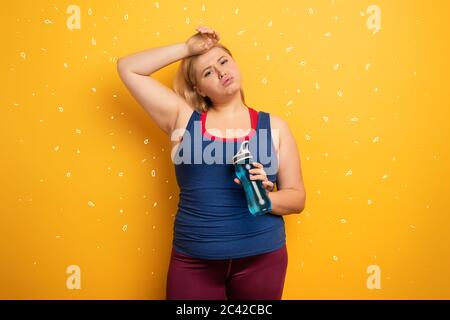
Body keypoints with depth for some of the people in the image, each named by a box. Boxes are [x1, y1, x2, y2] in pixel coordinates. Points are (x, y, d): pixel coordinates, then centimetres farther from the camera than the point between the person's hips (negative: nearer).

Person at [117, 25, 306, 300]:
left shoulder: (274, 126, 1)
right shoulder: (184, 119, 1)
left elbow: (297, 199, 2)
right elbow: (127, 68, 0)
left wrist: (265, 197, -18)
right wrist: (188, 48, -4)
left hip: (261, 257, 1)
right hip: (193, 260, 0)